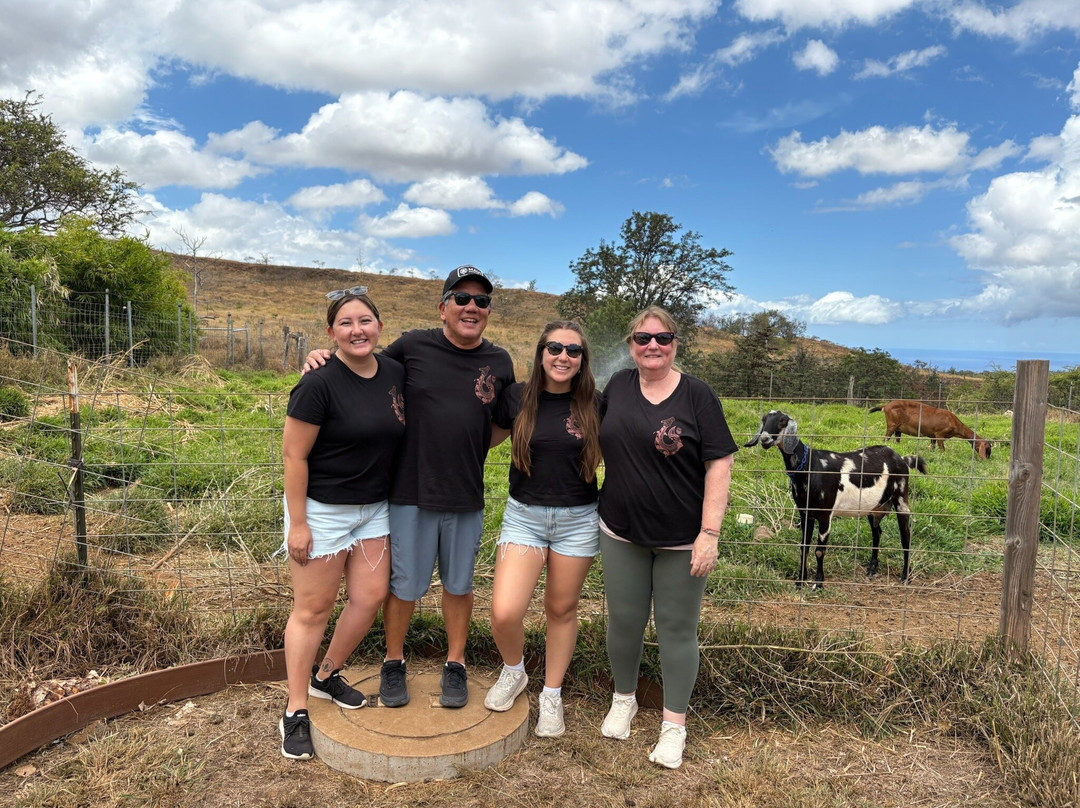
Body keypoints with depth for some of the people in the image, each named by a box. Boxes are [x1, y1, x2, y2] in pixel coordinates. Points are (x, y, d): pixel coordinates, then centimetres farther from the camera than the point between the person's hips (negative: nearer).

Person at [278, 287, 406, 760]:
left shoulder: (396, 374, 0)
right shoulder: (319, 384, -19)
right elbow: (294, 455, -16)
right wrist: (296, 523, -15)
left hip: (374, 507, 6)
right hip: (322, 509, -6)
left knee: (370, 596, 9)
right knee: (313, 608, 3)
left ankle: (326, 676, 33)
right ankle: (296, 712, 19)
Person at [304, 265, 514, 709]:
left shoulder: (500, 363, 2)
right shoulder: (412, 346, -5)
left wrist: (467, 448, 0)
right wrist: (326, 357, -6)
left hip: (465, 497, 2)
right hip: (411, 493, -2)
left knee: (458, 584, 17)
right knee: (404, 585, 11)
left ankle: (455, 665, 35)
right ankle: (393, 664, 34)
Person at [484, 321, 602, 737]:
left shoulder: (594, 404, -3)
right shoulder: (517, 397, -3)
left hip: (577, 519, 0)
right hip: (524, 515, 0)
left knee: (561, 609, 12)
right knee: (504, 613, -11)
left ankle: (551, 696, 34)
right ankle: (513, 672, 23)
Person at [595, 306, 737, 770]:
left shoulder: (697, 395, -9)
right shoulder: (618, 387, 2)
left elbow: (719, 466, -11)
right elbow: (601, 444, 18)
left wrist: (709, 534, -16)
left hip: (682, 539, -3)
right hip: (622, 533, 4)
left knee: (677, 628, 8)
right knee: (624, 621, 14)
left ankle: (674, 725, 24)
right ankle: (623, 700, 38)